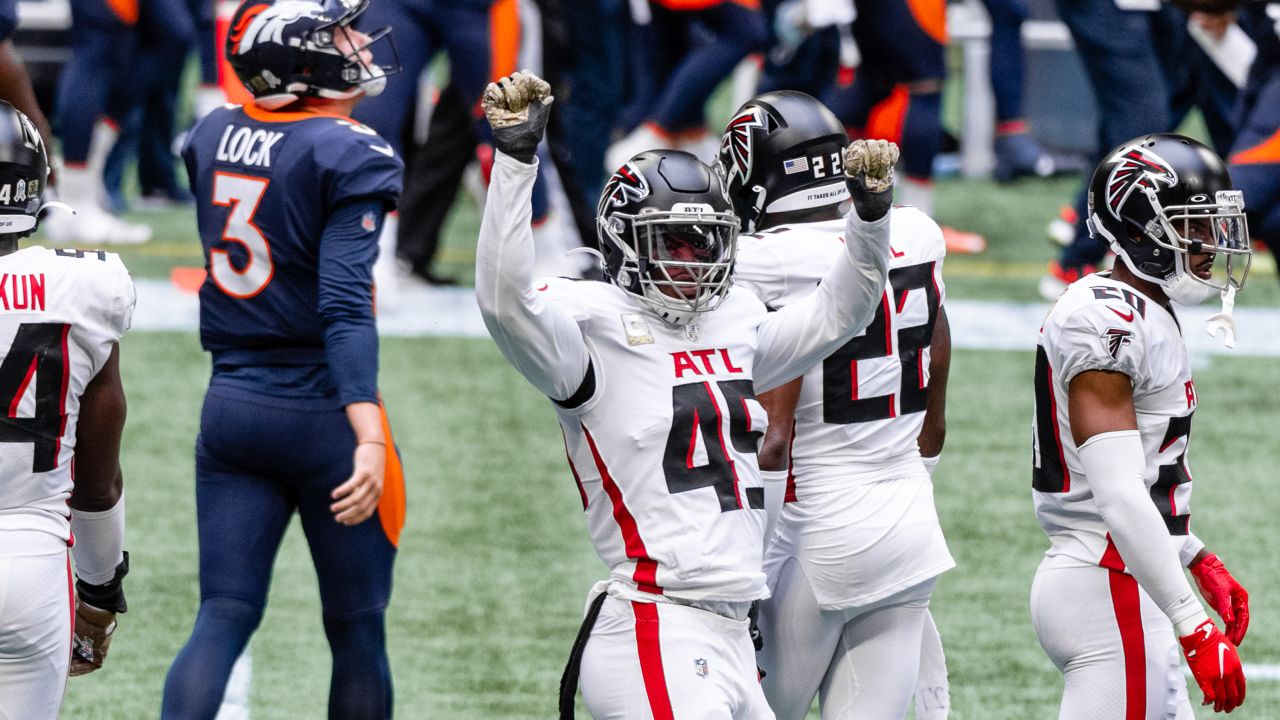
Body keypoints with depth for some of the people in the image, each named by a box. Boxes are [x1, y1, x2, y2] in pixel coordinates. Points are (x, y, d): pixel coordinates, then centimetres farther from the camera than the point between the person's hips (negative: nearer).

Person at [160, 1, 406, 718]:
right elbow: (345, 306, -22)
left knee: (223, 619, 3)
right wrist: (369, 438, -27)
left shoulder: (213, 136, 4)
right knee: (358, 632, 8)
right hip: (323, 414, -5)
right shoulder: (350, 156, -14)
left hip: (232, 408, 5)